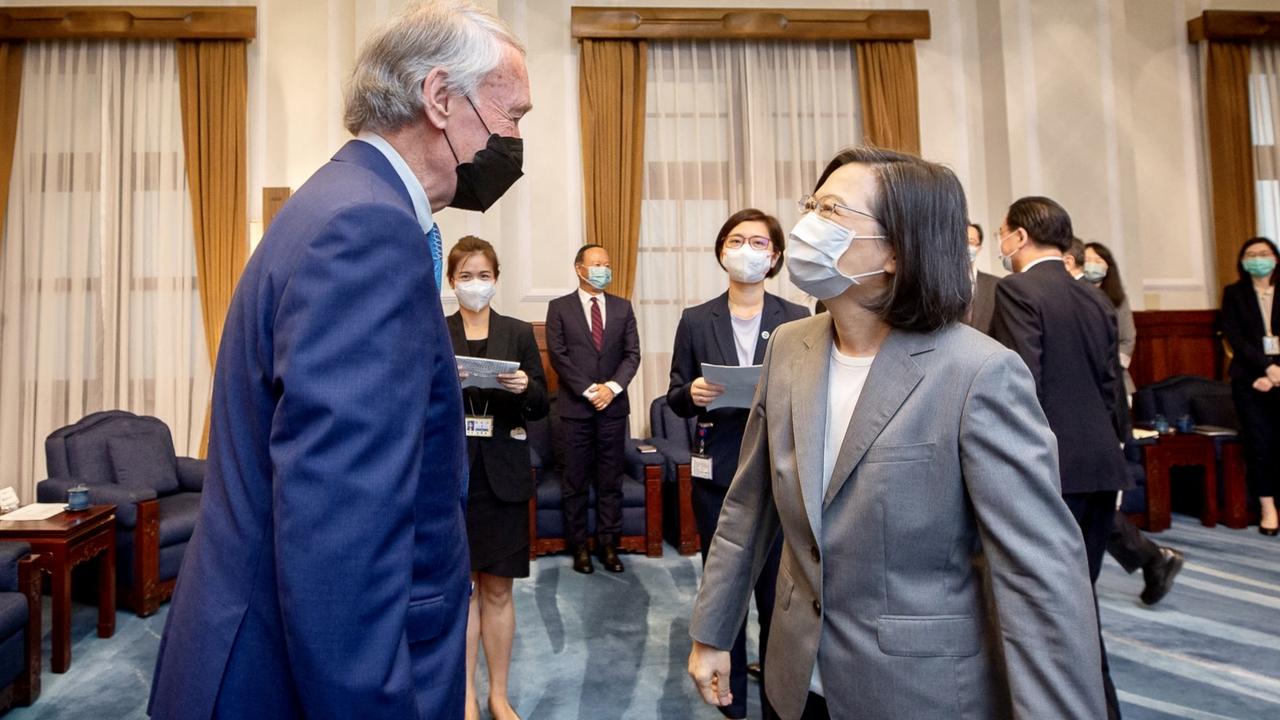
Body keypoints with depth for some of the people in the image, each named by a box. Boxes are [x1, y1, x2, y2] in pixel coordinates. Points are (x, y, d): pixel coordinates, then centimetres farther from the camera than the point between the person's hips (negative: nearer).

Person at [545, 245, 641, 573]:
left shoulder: (622, 308, 10)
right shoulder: (559, 308, 2)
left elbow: (632, 354, 4)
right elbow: (558, 355, -5)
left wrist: (611, 387, -10)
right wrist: (588, 390, -12)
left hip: (613, 405, 2)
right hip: (575, 405, -2)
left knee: (611, 479, 6)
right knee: (576, 481, 4)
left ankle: (608, 543, 16)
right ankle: (578, 546, 14)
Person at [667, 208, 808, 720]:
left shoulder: (797, 320, 3)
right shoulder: (696, 320, 5)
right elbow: (676, 399, 6)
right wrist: (692, 394, -15)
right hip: (718, 472, 2)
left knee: (777, 590, 3)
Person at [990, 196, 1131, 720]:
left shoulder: (1017, 291, -10)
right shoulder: (1096, 300, 12)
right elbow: (1112, 387, 14)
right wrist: (1115, 451, 21)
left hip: (1052, 466, -8)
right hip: (1100, 465, 8)